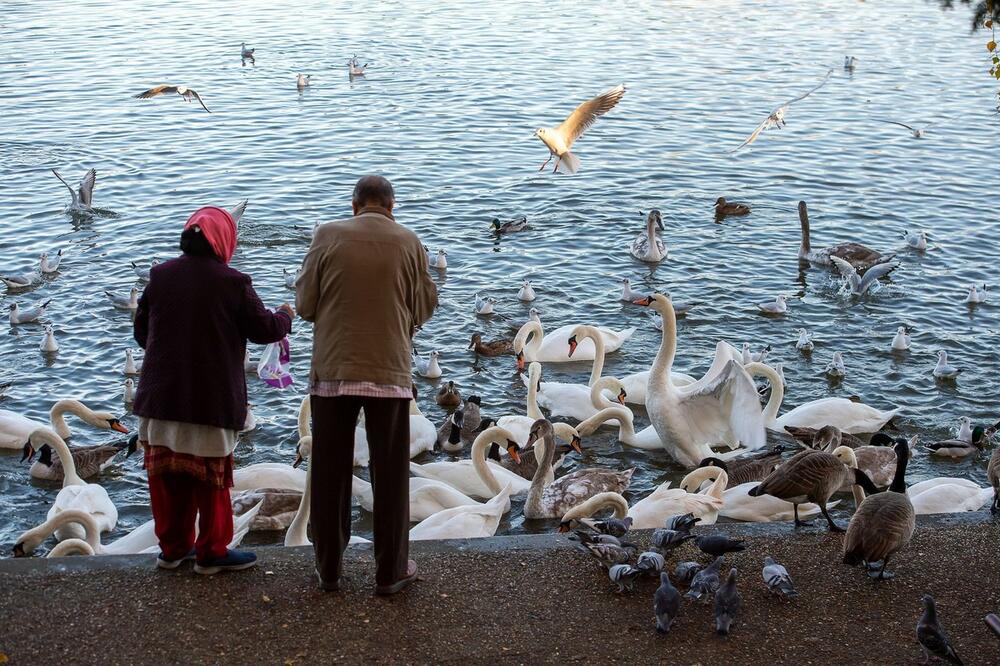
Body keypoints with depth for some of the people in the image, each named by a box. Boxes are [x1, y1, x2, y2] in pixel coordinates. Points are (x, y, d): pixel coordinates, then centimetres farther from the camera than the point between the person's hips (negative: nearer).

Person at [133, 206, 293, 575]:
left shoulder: (160, 276, 1)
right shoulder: (233, 282, -12)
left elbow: (141, 332, 8)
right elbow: (264, 330, -5)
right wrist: (285, 316, 16)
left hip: (161, 396, 4)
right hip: (212, 399, -4)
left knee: (167, 477, 13)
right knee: (211, 479, 6)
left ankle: (173, 547, 22)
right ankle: (211, 552, 13)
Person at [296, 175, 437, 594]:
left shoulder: (328, 236, -2)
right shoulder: (408, 242, -1)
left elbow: (305, 304, 1)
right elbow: (424, 307, 3)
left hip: (332, 370, 1)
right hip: (389, 371, 0)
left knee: (330, 475, 10)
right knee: (390, 476, 8)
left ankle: (328, 569, 17)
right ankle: (391, 571, 12)